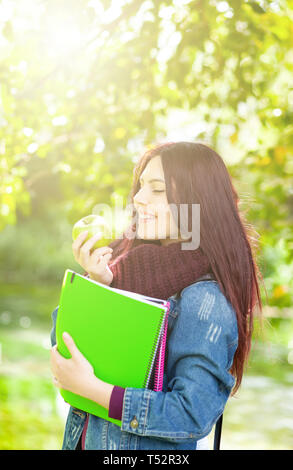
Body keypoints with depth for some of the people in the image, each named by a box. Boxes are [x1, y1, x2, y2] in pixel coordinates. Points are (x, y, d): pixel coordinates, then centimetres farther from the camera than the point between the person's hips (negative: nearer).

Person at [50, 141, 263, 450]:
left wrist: (89, 386, -27)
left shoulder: (205, 300, -23)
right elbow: (61, 342, -2)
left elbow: (194, 416, -26)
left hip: (152, 447, -6)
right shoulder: (124, 258, -5)